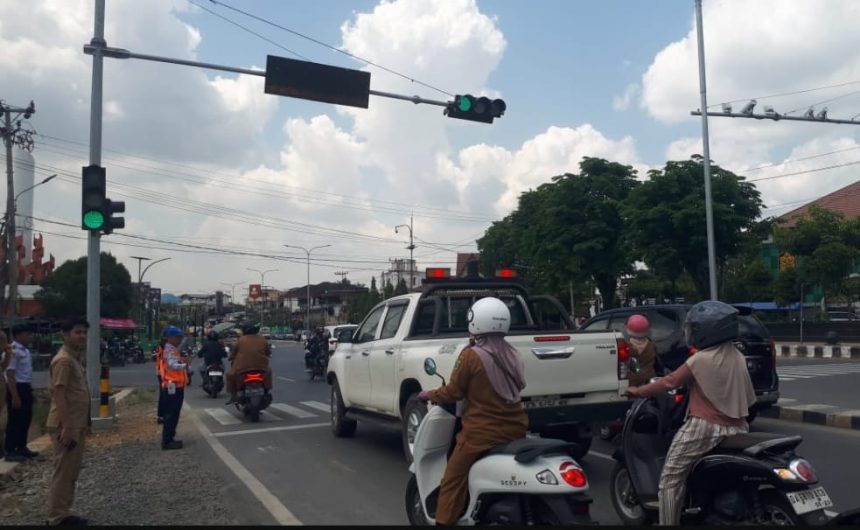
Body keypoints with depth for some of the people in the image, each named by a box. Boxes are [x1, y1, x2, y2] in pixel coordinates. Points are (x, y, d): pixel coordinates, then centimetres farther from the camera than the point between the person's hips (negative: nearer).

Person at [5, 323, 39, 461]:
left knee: (26, 419, 16)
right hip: (16, 388, -9)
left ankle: (21, 447, 28)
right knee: (15, 420, -2)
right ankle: (10, 451, 7)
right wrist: (15, 396, -23)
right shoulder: (13, 351, -17)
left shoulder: (25, 351, 12)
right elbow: (10, 375, -21)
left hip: (25, 388, 9)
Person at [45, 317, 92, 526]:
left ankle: (63, 513, 24)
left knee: (71, 472, 15)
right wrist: (66, 427, -26)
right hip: (66, 426, -10)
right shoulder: (64, 360, -17)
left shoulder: (75, 358, 14)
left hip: (76, 424, 10)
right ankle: (57, 517, 7)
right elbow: (59, 395, -22)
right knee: (63, 472, -1)